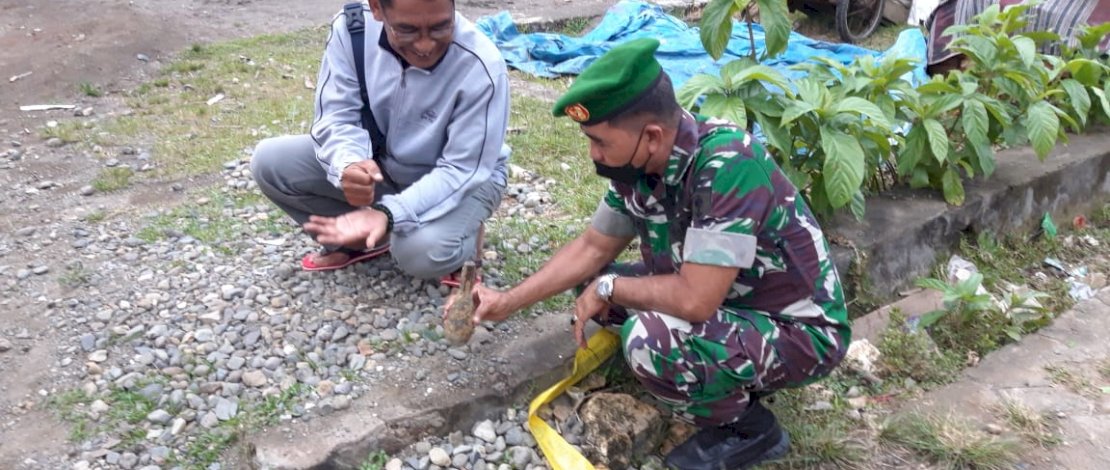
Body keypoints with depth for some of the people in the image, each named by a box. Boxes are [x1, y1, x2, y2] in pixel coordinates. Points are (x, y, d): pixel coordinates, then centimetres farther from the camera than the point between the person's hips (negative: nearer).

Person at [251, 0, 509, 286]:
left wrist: (388, 214, -42)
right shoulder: (351, 28, -20)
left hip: (463, 177, -4)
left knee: (423, 253, -35)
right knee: (269, 162, -12)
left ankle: (462, 231, 3)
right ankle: (358, 240, 5)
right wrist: (349, 164, -41)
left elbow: (461, 171, -27)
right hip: (378, 161, 4)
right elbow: (337, 117, -16)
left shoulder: (482, 68, -31)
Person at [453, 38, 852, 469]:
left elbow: (695, 300, -35)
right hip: (725, 302, 8)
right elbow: (592, 248, 5)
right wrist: (508, 302, 2)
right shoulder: (640, 164, -8)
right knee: (591, 281, 4)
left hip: (798, 330, -8)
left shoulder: (727, 165, -33)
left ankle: (748, 428, -2)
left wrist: (608, 288, -18)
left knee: (649, 340, -32)